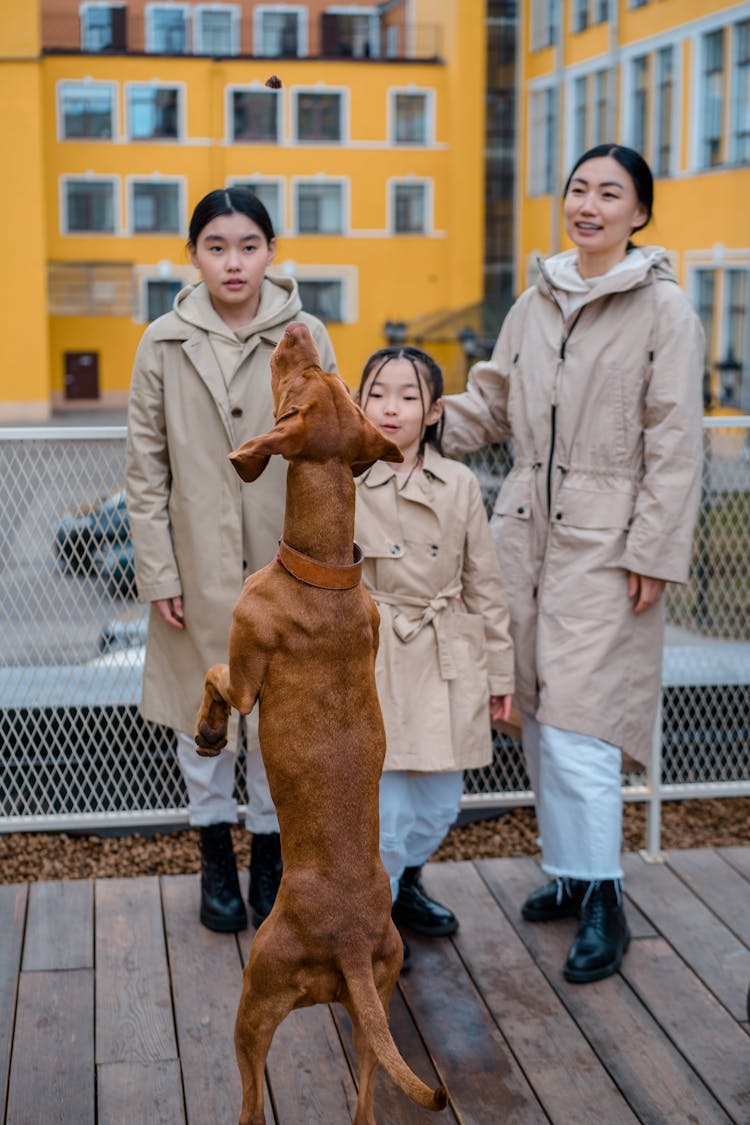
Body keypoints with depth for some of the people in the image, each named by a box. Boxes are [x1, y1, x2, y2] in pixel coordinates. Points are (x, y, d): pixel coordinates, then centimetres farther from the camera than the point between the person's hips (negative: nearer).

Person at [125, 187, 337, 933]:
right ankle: (215, 862, 29)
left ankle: (269, 858, 26)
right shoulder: (164, 344, -1)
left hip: (284, 564, 0)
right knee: (202, 712, 10)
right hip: (198, 567, 1)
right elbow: (145, 466, 0)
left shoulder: (307, 339, -2)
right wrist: (157, 571, -4)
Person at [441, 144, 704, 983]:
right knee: (538, 719, 11)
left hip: (604, 550, -6)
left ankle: (603, 902, 8)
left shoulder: (664, 309, -5)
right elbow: (489, 408, 18)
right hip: (526, 533, 6)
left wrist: (653, 552, -11)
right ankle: (567, 873, 28)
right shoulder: (534, 303, 12)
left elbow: (673, 444, -7)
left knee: (575, 731, -8)